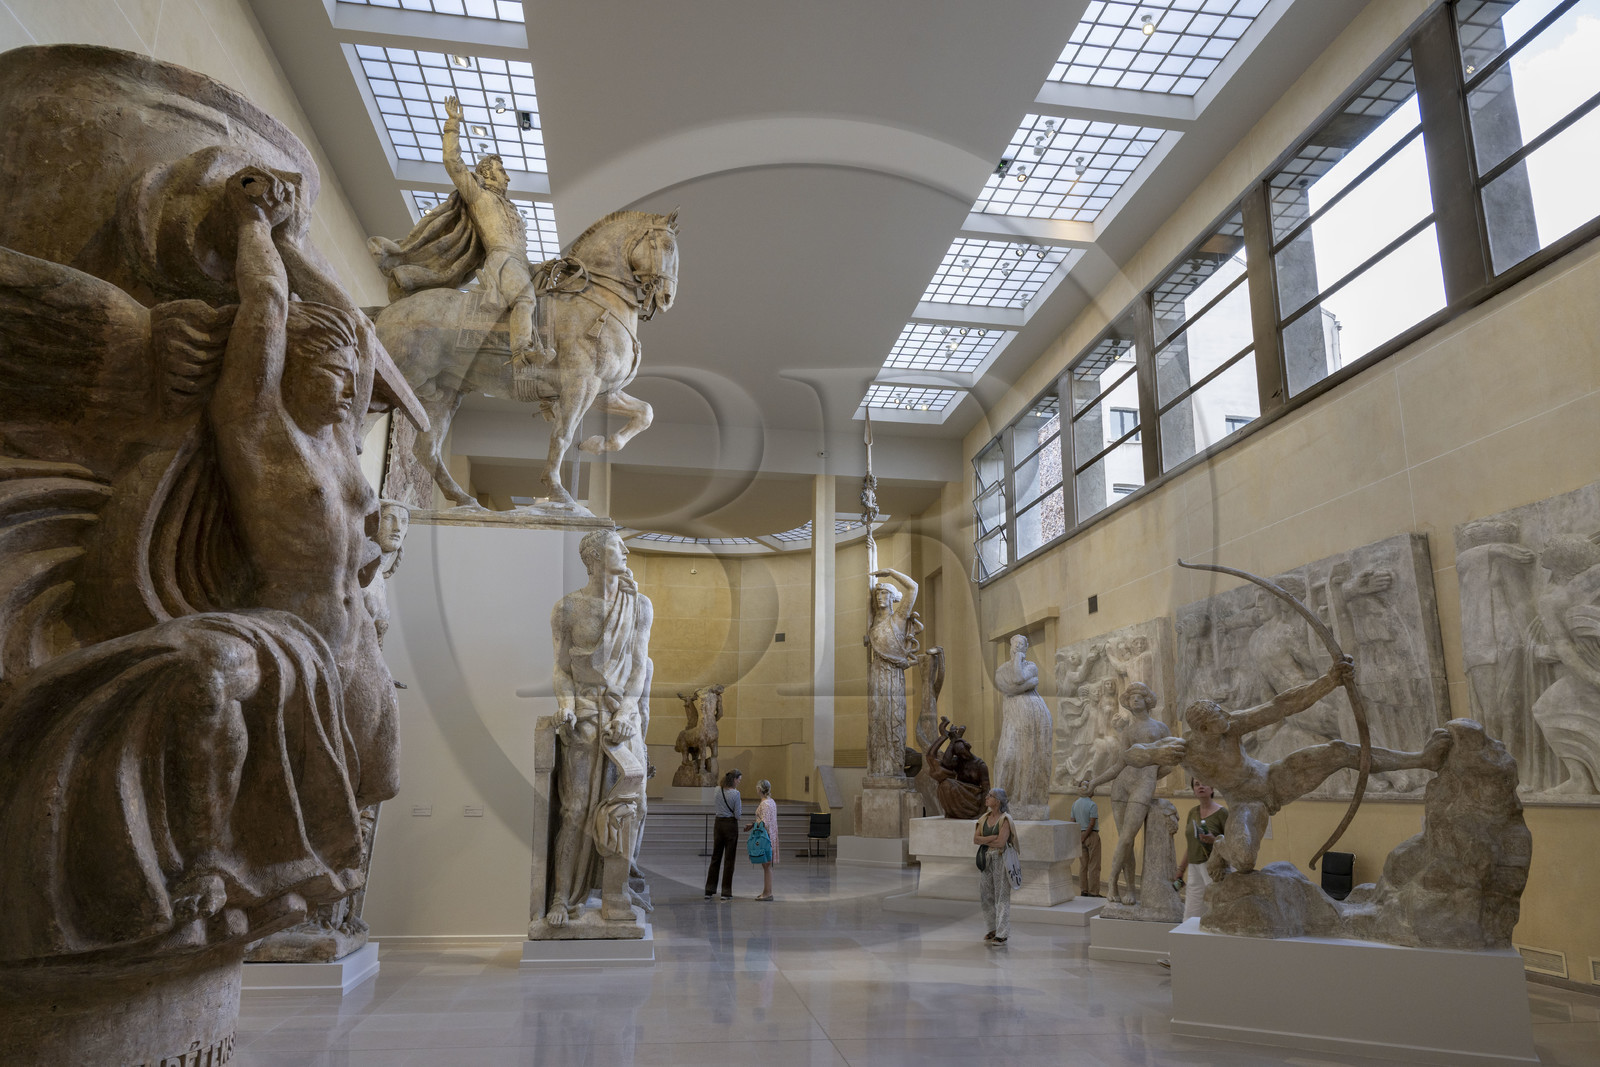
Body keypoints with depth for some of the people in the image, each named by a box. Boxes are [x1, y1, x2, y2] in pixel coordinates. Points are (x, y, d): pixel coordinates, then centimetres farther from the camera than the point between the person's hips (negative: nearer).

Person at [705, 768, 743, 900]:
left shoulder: (718, 791, 3)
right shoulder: (736, 793, -15)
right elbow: (737, 814, -13)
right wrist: (740, 806, 5)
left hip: (718, 824, 6)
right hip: (731, 825, -6)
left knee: (716, 856, 12)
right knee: (729, 859, 2)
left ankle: (709, 890, 14)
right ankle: (726, 892, 4)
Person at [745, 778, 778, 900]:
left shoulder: (765, 804, -17)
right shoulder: (772, 802, 12)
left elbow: (764, 823, -21)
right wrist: (752, 825, 18)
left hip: (765, 837, -10)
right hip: (770, 836, 10)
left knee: (766, 865, -3)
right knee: (766, 865, 14)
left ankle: (768, 893, 1)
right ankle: (766, 891, 20)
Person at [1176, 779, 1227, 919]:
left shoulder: (1222, 813, -5)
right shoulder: (1193, 812, 13)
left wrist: (1214, 840, -26)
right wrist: (1181, 871, 21)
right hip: (1194, 868, 6)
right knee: (1190, 917, 4)